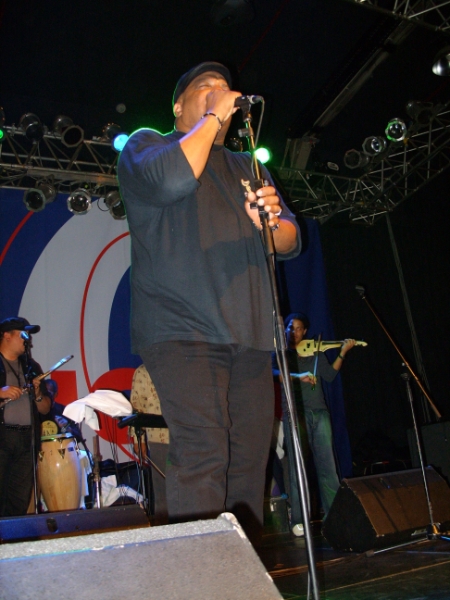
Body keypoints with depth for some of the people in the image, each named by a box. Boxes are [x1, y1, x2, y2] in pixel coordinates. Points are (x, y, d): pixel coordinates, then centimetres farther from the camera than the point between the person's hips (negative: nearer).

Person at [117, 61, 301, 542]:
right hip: (182, 331, -5)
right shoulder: (145, 145, 12)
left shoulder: (247, 167, 27)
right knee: (202, 457, -16)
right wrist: (212, 117, -3)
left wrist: (271, 220, -5)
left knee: (250, 460, 1)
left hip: (248, 335, 5)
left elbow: (290, 242, 18)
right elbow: (170, 178, -14)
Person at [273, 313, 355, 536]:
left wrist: (342, 353, -3)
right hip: (294, 414, -3)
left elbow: (329, 375, 7)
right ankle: (298, 520, -3)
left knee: (327, 465, 0)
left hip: (319, 412, 3)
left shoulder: (315, 353, 17)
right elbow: (275, 373, -10)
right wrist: (297, 377, -24)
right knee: (296, 467, -5)